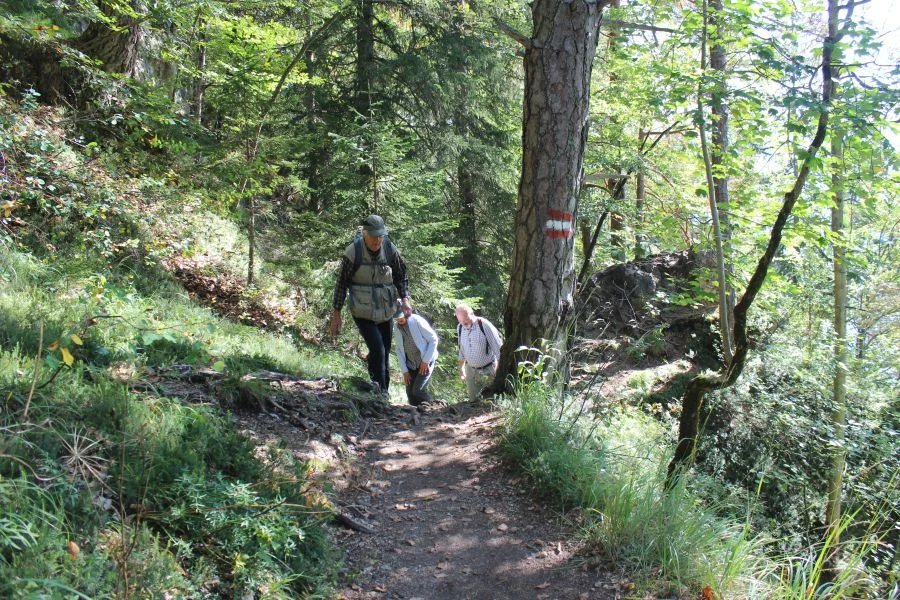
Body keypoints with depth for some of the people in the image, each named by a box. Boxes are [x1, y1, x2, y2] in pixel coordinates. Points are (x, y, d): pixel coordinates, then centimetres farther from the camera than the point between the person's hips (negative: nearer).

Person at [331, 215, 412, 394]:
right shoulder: (353, 251, -12)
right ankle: (381, 394, -11)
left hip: (385, 313, 4)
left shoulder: (390, 249, -2)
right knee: (378, 351, -19)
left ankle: (382, 394, 21)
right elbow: (342, 283, -5)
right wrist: (336, 314, -4)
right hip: (363, 313, -4)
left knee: (384, 356, 9)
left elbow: (401, 277, 9)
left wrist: (405, 299, -7)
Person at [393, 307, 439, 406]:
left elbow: (434, 339, -13)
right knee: (410, 393, -2)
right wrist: (404, 371, 0)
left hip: (426, 361, -5)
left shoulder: (417, 321, -18)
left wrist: (426, 361, -15)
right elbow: (399, 349, 7)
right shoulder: (396, 327, -1)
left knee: (418, 390, -18)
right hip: (411, 364, 6)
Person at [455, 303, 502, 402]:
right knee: (473, 400, 9)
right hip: (471, 370, 5)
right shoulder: (460, 328, -3)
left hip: (488, 370, -5)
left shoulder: (484, 325, -20)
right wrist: (461, 368, 18)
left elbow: (498, 347, -15)